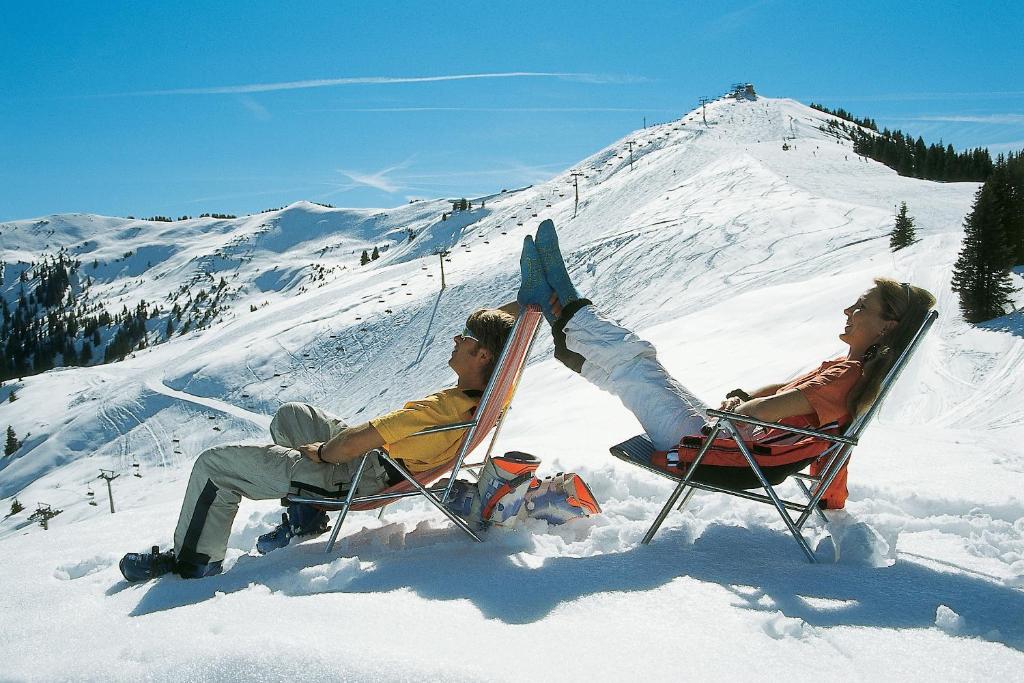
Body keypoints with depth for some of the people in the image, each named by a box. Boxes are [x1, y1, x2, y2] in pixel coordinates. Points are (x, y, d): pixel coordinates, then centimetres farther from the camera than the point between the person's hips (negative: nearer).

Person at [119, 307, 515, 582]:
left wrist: (320, 451, -16)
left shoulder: (442, 410, -35)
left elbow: (357, 441, -29)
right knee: (290, 415, 29)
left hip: (348, 479, -10)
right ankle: (305, 516, 26)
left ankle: (193, 559, 19)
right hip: (374, 462, 10)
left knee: (214, 465, 2)